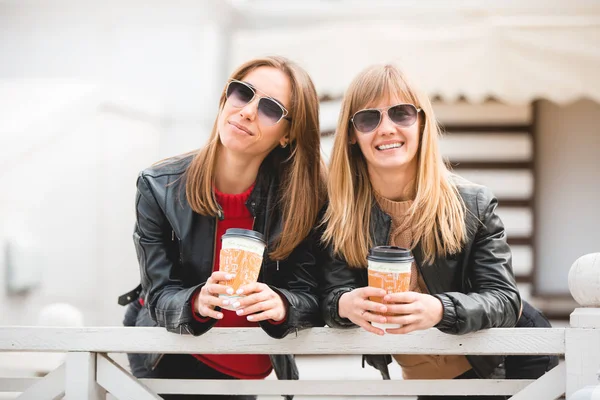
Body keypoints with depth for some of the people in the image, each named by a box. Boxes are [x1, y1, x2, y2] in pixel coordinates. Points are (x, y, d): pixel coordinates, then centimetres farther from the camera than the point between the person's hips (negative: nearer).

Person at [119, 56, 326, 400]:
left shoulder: (304, 198, -18)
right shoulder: (160, 188, -18)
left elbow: (311, 298, -18)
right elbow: (160, 296, -19)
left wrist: (280, 305, -41)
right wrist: (197, 303, -41)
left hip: (249, 372, 1)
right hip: (169, 362, -1)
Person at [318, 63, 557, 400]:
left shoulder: (474, 205, -15)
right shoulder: (341, 214, -11)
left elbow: (504, 299, -20)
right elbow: (331, 294, -15)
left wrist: (440, 310, -41)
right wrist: (345, 304, -41)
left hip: (488, 371, -2)